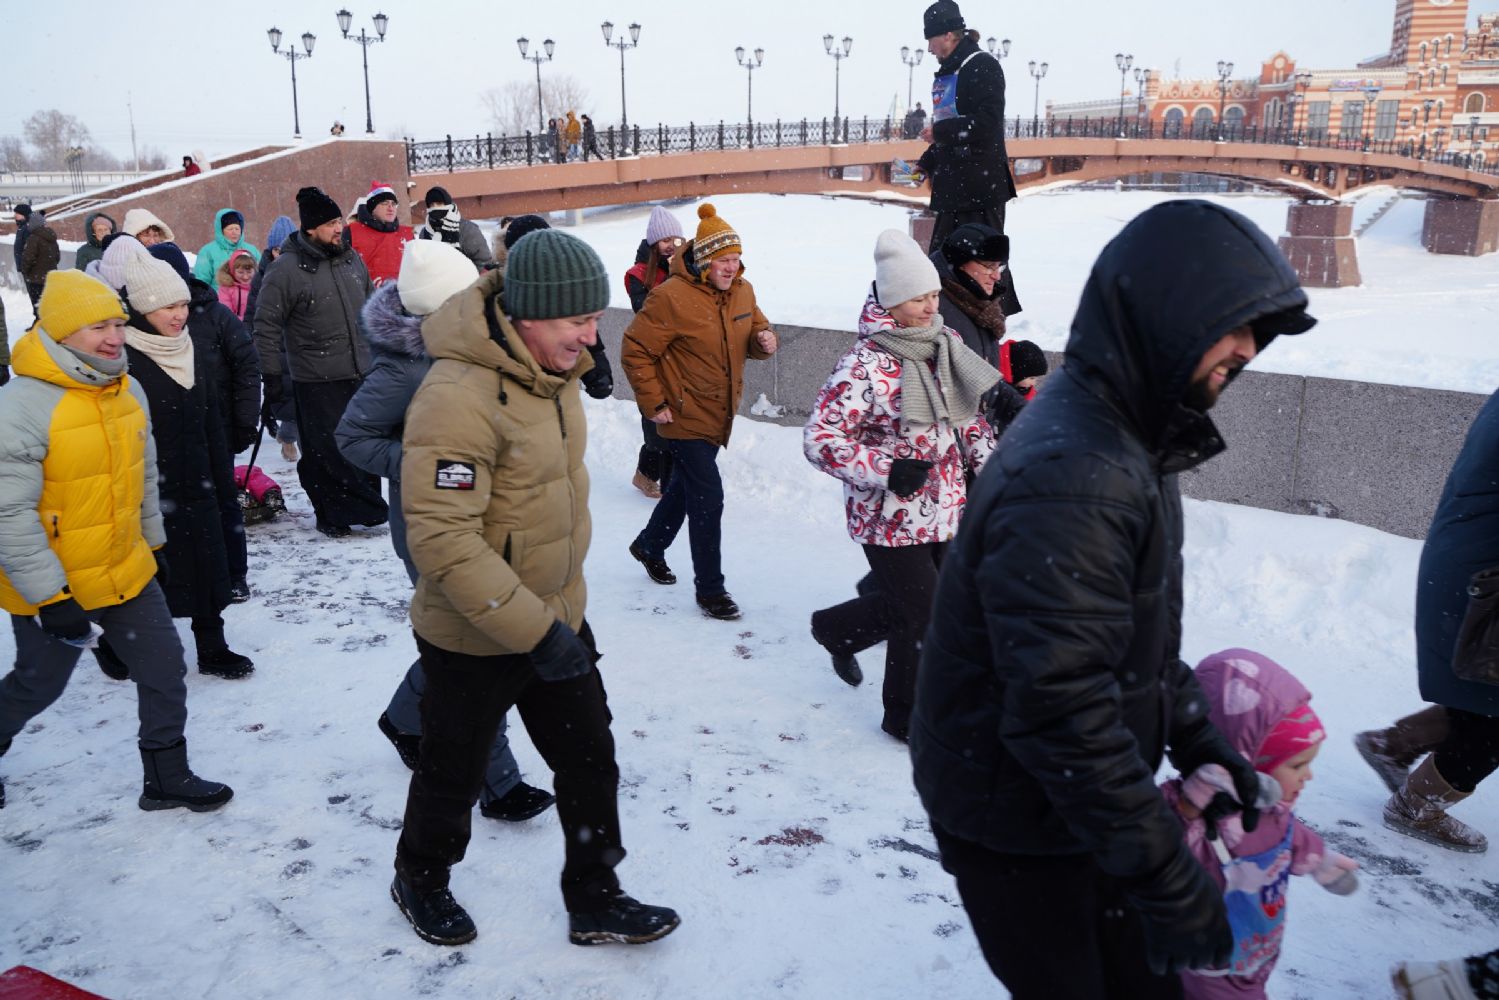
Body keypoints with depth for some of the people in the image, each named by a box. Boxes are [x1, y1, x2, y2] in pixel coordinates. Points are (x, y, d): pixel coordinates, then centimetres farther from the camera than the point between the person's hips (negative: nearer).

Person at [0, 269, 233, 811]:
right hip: (54, 587, -6)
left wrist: (154, 541, 19)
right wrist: (49, 595, -23)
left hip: (128, 571, 6)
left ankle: (168, 779, 26)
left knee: (164, 669, 9)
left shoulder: (128, 389, 0)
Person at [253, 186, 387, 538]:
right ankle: (331, 515, 10)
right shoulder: (286, 270, -11)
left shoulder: (351, 258, 8)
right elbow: (266, 326, -7)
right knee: (325, 452, -2)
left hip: (363, 374, 6)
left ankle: (367, 505, 24)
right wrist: (272, 377, -8)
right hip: (317, 382, -6)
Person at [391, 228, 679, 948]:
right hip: (475, 638, -7)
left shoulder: (550, 369, 0)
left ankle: (594, 901, 34)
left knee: (590, 762, 15)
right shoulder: (459, 396, -28)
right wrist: (532, 630, -30)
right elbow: (443, 539, -31)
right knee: (454, 772, 16)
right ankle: (420, 881, 45)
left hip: (557, 616, 8)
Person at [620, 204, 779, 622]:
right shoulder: (672, 297, -21)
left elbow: (755, 328, 16)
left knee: (686, 486, 24)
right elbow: (635, 351, -16)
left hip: (718, 416, 8)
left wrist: (764, 340, -9)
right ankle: (709, 588, 5)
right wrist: (653, 404, -17)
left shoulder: (742, 291, 1)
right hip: (685, 417, -8)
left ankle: (650, 545, 48)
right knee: (708, 499, -8)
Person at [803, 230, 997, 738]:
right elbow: (819, 438, -21)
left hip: (944, 508, 8)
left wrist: (981, 459, 7)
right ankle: (908, 716, 27)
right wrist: (887, 471, -26)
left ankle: (838, 629, 47)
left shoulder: (944, 346, 4)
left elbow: (968, 412, 19)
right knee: (924, 620, 0)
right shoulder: (865, 365, -20)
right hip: (890, 519, -8)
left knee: (909, 604, 19)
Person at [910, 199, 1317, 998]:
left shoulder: (1126, 438, 4)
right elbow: (1062, 713, -31)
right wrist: (1169, 877, -24)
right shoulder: (1071, 481, -30)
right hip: (1015, 825, -9)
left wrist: (1195, 735, 12)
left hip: (1076, 801, 9)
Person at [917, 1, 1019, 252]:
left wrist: (938, 132, -15)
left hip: (982, 186, -9)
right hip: (951, 186, 9)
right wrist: (925, 165, 14)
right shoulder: (946, 73, 18)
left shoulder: (983, 66, -9)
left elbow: (987, 123, -20)